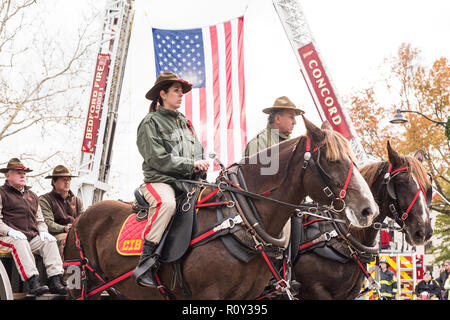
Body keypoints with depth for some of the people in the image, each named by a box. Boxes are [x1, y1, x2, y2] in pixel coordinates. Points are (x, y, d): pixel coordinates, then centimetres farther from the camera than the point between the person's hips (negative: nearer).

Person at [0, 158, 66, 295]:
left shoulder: (32, 196, 27)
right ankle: (33, 283, -48)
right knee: (20, 242, -37)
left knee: (49, 241, -21)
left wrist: (43, 231, 4)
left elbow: (40, 220, 27)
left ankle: (55, 281, -32)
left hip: (32, 237, 6)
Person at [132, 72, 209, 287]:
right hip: (160, 181, -7)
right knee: (166, 203, -39)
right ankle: (146, 261, -36)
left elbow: (199, 153, 25)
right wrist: (191, 164, -12)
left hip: (188, 182, 7)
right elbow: (158, 159, -10)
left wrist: (202, 168, 1)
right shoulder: (150, 122, 2)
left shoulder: (185, 123, 24)